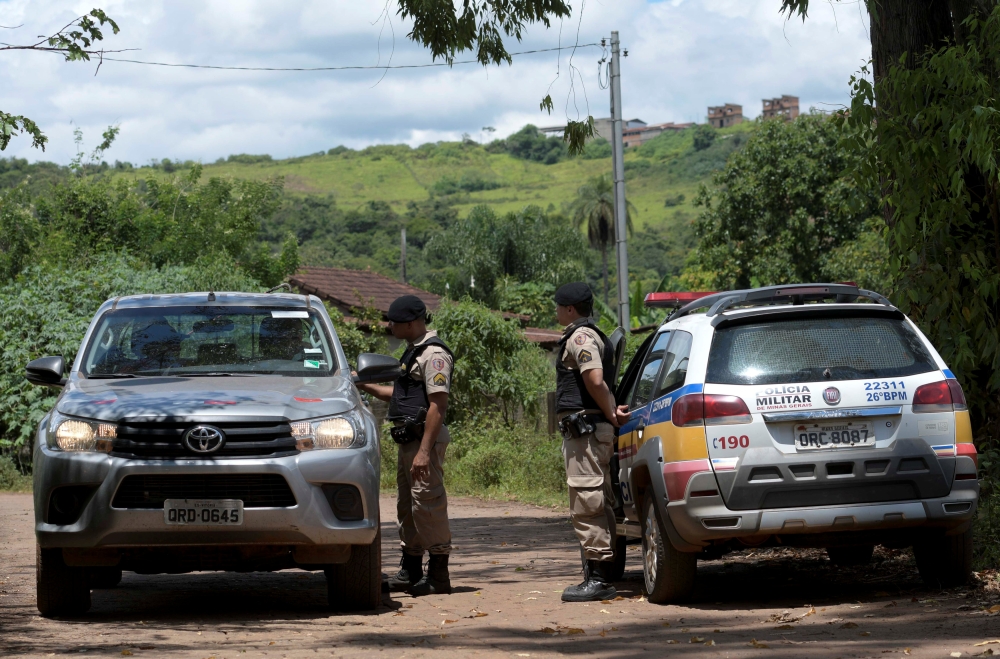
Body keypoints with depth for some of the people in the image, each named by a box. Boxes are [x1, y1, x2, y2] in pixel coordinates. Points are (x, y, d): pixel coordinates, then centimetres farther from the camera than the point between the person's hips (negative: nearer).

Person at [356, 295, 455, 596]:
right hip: (407, 439, 11)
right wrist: (366, 386, 23)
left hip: (425, 440, -11)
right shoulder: (413, 351, 18)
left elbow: (437, 404, -21)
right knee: (406, 504, 14)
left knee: (428, 504, -9)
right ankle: (410, 572, 21)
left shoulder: (434, 354, -14)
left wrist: (424, 450, -25)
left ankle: (438, 575, -6)